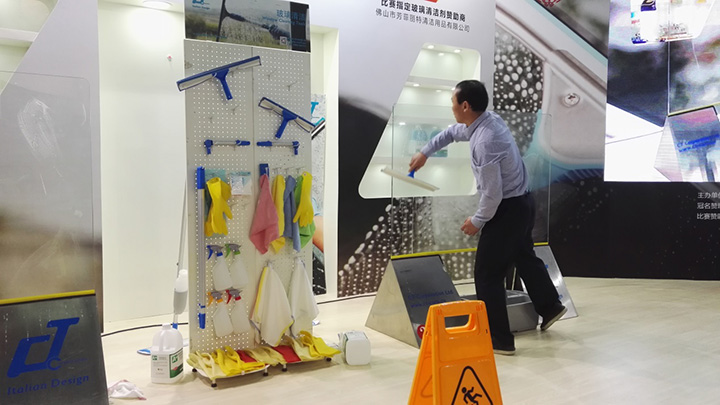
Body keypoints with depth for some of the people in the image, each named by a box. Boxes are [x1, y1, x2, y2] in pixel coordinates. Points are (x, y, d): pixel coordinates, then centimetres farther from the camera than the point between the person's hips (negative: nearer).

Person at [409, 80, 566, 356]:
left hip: (507, 209, -10)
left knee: (488, 274, 0)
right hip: (522, 202, 10)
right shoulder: (488, 119, 0)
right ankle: (549, 307, 48)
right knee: (524, 256, 28)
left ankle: (499, 339, 9)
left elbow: (492, 193, -27)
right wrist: (425, 152, 27)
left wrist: (478, 221, -11)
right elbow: (453, 132, 21)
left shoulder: (485, 141, -29)